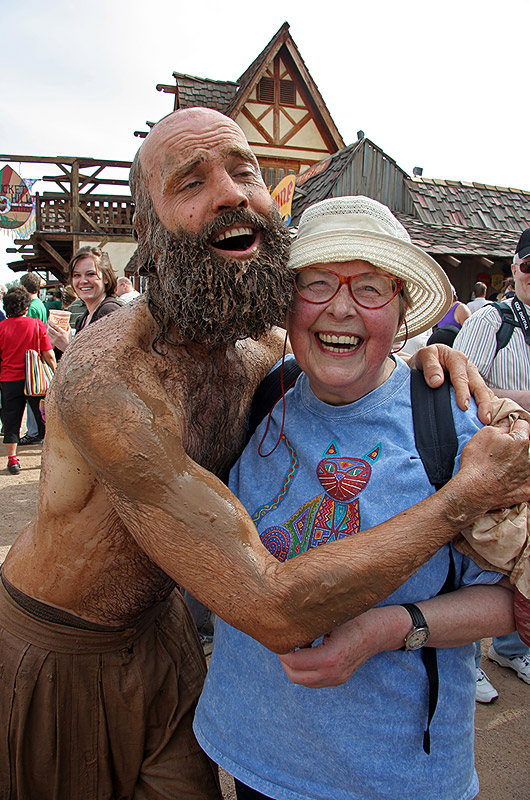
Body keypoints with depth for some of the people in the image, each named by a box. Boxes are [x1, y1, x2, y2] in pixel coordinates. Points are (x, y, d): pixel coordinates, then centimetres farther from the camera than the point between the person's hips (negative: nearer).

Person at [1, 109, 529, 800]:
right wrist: (469, 493, -30)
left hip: (159, 629, 5)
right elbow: (274, 611, -36)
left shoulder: (257, 345, -11)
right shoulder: (105, 375, -35)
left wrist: (422, 354, -12)